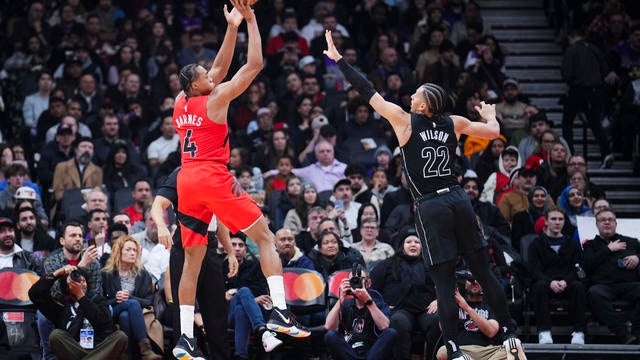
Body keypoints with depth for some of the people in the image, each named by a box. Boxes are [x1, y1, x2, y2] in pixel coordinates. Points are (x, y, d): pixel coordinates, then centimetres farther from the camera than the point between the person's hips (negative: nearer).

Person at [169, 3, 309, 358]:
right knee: (265, 236, 1)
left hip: (186, 180, 7)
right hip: (213, 177, -6)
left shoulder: (180, 103, 17)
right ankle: (280, 312, -15)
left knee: (192, 258, 9)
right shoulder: (215, 99, -2)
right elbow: (255, 65, -1)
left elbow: (220, 67, 27)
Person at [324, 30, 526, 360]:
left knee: (445, 283, -4)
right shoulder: (453, 123, 5)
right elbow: (494, 132, 16)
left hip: (431, 207, -4)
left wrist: (338, 59, 7)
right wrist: (490, 116, 39)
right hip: (458, 200, 4)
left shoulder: (405, 121, -4)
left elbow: (367, 92, -1)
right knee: (484, 271, 10)